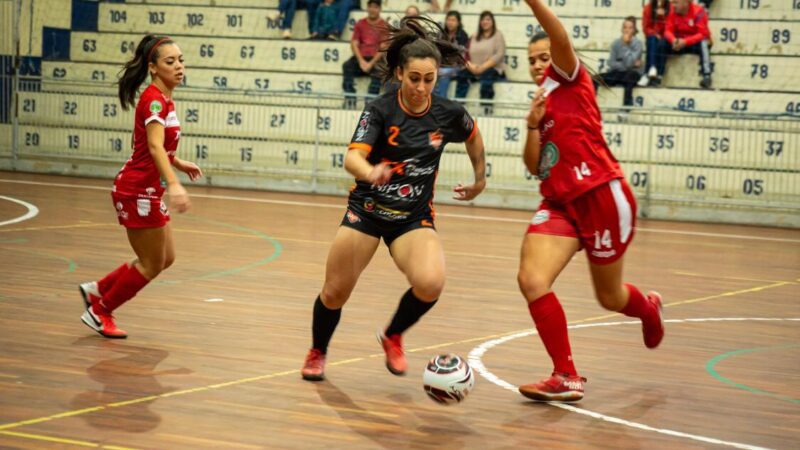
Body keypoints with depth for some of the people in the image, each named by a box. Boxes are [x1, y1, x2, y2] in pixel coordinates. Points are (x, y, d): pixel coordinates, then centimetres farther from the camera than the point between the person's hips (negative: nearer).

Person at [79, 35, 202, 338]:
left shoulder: (163, 99, 9)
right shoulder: (154, 99, -20)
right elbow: (155, 146, -35)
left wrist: (178, 163, 27)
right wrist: (174, 184, -47)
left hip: (147, 190, 9)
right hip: (138, 190, -9)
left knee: (165, 258, 16)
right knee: (152, 264, 1)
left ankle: (97, 291, 25)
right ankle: (100, 312, 17)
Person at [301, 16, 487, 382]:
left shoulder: (449, 114, -6)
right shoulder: (381, 109, -13)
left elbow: (474, 138, 17)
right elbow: (352, 158, -27)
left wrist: (480, 180, 24)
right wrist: (369, 171, -48)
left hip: (415, 218, 1)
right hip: (367, 210, -1)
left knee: (430, 283, -26)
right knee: (335, 293, 1)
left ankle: (393, 337, 5)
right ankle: (317, 353, 32)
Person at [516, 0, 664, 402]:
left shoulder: (570, 82, 0)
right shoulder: (542, 102, 19)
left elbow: (561, 39, -21)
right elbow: (534, 167, 12)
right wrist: (533, 125, -3)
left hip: (602, 197, -6)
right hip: (559, 204, 6)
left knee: (609, 297, 9)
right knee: (531, 279, -18)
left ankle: (649, 308, 47)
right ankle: (567, 377, -9)